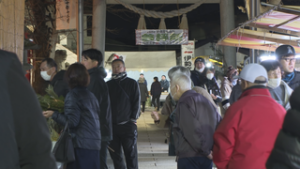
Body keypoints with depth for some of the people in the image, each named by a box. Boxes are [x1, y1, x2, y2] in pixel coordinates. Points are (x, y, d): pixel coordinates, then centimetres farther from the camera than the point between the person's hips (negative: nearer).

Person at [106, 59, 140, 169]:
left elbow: (136, 102, 2)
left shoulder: (132, 83, 4)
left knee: (131, 155, 1)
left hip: (127, 125, -3)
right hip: (111, 126, 3)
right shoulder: (108, 84, 12)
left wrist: (133, 119, -6)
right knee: (115, 154, 7)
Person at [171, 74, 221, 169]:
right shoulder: (204, 101, 15)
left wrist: (206, 151, -13)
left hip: (189, 158, -8)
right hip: (207, 158, 8)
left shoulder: (184, 103, -11)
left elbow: (193, 131, -21)